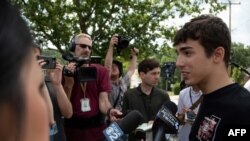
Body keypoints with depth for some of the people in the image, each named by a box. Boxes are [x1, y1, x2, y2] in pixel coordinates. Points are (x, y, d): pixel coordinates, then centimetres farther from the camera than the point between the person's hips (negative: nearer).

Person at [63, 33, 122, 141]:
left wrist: (110, 111, -29)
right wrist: (68, 83, -18)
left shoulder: (101, 71, 1)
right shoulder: (64, 72, 0)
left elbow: (103, 100, -7)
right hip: (72, 129, -1)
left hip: (97, 128, 1)